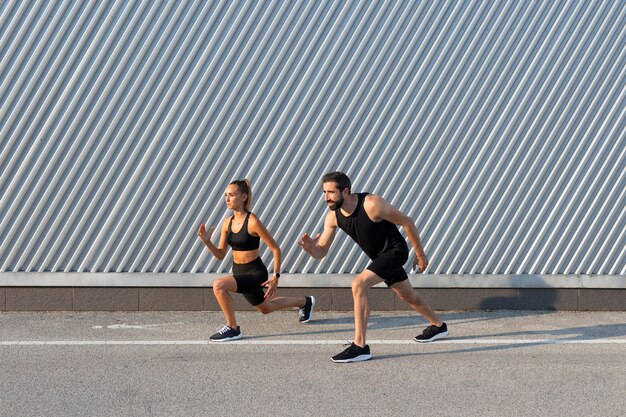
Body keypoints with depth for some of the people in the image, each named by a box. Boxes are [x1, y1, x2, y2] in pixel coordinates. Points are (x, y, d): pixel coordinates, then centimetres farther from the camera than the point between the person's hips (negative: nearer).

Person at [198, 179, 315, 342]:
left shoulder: (253, 222, -21)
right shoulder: (227, 223, -1)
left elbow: (276, 250, -16)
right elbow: (220, 254, 4)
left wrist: (276, 277, -19)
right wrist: (207, 242, -13)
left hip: (255, 273, -8)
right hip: (239, 272, 8)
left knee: (219, 285, -29)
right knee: (265, 308, 29)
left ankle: (232, 328, -11)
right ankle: (304, 302, 55)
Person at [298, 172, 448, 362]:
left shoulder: (371, 204, -30)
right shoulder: (333, 217, -11)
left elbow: (406, 221, -19)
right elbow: (321, 252, -7)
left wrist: (420, 254, -11)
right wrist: (310, 247, -32)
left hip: (395, 251, -8)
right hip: (380, 256, 8)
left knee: (359, 285, -24)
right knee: (407, 295, 26)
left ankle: (360, 346, -21)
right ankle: (438, 325, 52)